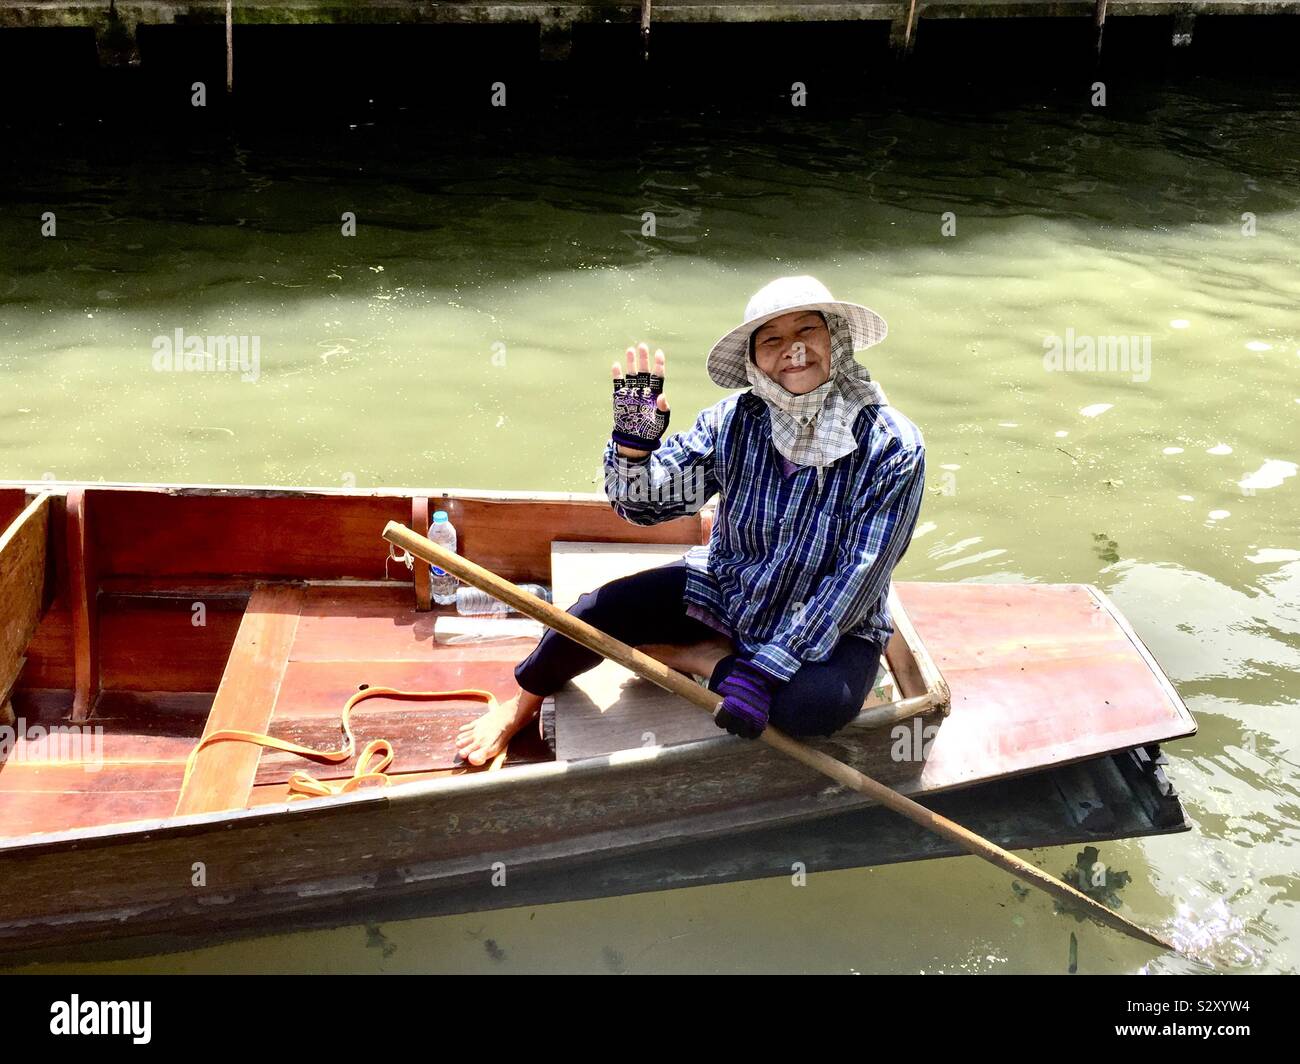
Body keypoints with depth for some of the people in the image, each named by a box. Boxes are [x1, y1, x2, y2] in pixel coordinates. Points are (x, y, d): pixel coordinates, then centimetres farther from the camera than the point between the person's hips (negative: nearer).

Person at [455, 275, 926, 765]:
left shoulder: (892, 447, -19)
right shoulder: (732, 422, -11)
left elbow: (858, 576, -21)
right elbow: (644, 504, -9)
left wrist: (766, 669, -27)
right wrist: (633, 442, -32)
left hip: (834, 626, -2)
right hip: (726, 591, 2)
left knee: (816, 703, -35)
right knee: (607, 606, -18)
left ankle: (701, 658, -6)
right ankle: (522, 705, 12)